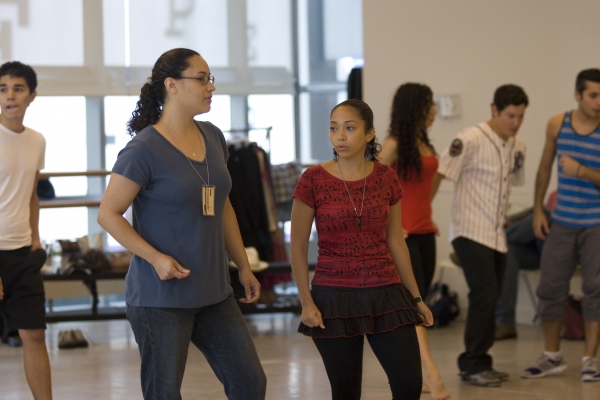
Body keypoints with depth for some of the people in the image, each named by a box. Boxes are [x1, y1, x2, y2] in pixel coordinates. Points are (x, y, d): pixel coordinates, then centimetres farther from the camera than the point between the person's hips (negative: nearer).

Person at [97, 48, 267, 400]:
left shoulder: (213, 138, 7)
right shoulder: (144, 149, -13)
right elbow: (109, 214, -11)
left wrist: (244, 266, 17)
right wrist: (156, 258, -20)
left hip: (213, 293, 7)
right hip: (160, 297, -7)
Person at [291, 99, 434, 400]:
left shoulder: (386, 178, 3)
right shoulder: (313, 179, -6)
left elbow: (395, 242, 11)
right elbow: (298, 246, -2)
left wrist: (415, 296, 12)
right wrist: (306, 302, -8)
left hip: (385, 293, 3)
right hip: (335, 296, -3)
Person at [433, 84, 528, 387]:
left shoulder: (517, 146, 8)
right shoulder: (471, 140, -14)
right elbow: (437, 174, -13)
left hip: (497, 234, 7)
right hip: (471, 233, -7)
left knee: (488, 299, 9)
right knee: (485, 293, -13)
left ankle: (476, 363, 18)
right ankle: (473, 364, -5)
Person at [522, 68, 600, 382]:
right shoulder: (557, 124, 1)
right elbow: (544, 168, 12)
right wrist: (537, 210, 10)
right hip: (562, 223, 3)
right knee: (550, 287, 5)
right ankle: (552, 356, 20)